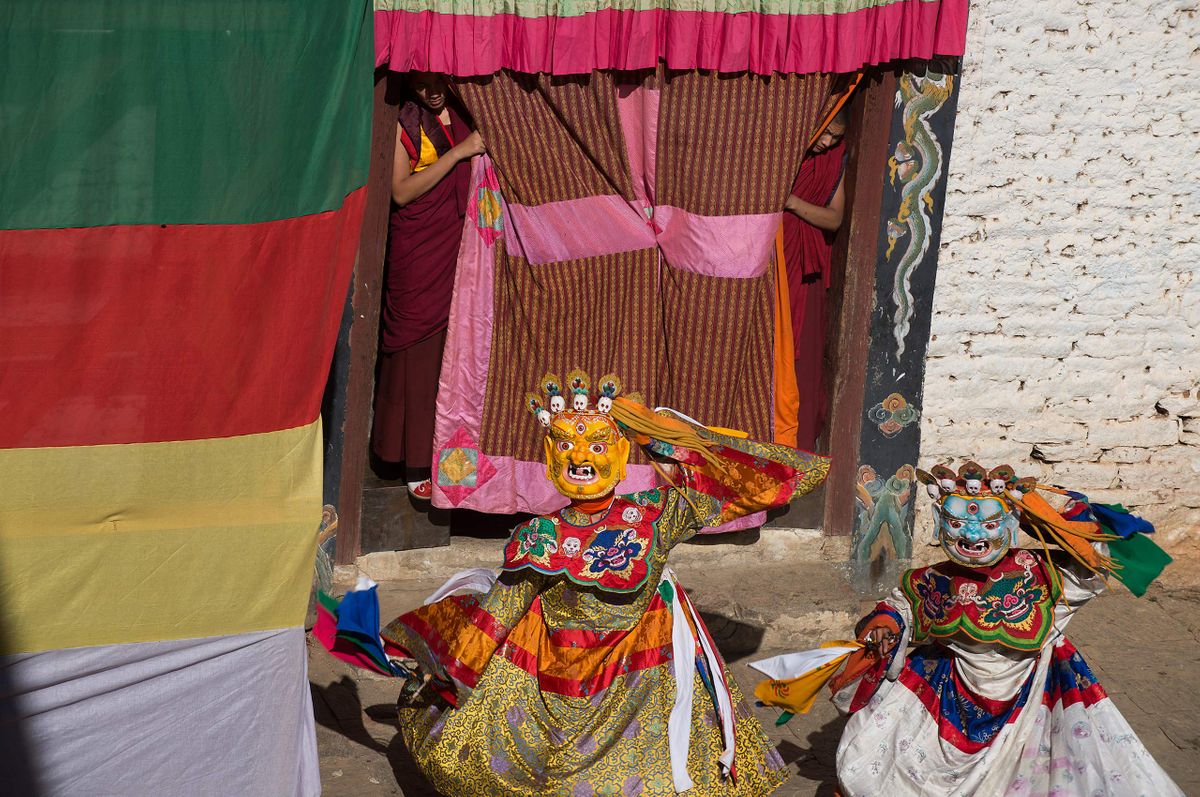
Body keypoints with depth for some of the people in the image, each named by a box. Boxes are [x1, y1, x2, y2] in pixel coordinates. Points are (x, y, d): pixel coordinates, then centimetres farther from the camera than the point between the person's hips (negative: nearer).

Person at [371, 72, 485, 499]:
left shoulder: (465, 111, 8)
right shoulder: (401, 122, -6)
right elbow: (401, 192, -14)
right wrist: (459, 152, -18)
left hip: (462, 247, 4)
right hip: (419, 254, -4)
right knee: (420, 354, 0)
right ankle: (418, 467, 8)